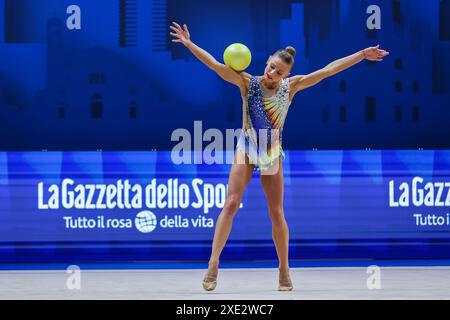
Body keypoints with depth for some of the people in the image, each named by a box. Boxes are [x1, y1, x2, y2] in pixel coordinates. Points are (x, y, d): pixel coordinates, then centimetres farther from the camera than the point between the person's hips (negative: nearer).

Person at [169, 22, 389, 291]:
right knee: (231, 203, -11)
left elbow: (327, 70, -5)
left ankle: (284, 270, 14)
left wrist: (362, 55, -4)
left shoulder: (290, 86, -5)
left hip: (272, 153, 1)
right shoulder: (248, 83, -11)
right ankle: (213, 264, -11)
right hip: (247, 149, -1)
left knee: (277, 213, 3)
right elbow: (215, 65, -20)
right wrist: (190, 44, -30)